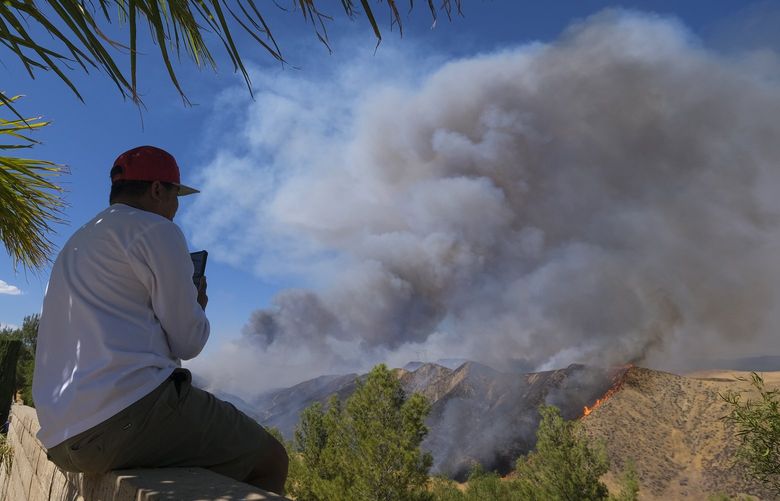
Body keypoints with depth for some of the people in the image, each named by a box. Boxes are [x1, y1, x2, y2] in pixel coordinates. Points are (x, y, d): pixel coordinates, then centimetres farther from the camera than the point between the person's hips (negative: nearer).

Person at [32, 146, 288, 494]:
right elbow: (188, 341, -8)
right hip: (130, 411, -10)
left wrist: (182, 299, 31)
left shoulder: (76, 245, 23)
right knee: (270, 460, 1)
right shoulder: (155, 230, -4)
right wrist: (198, 306, 14)